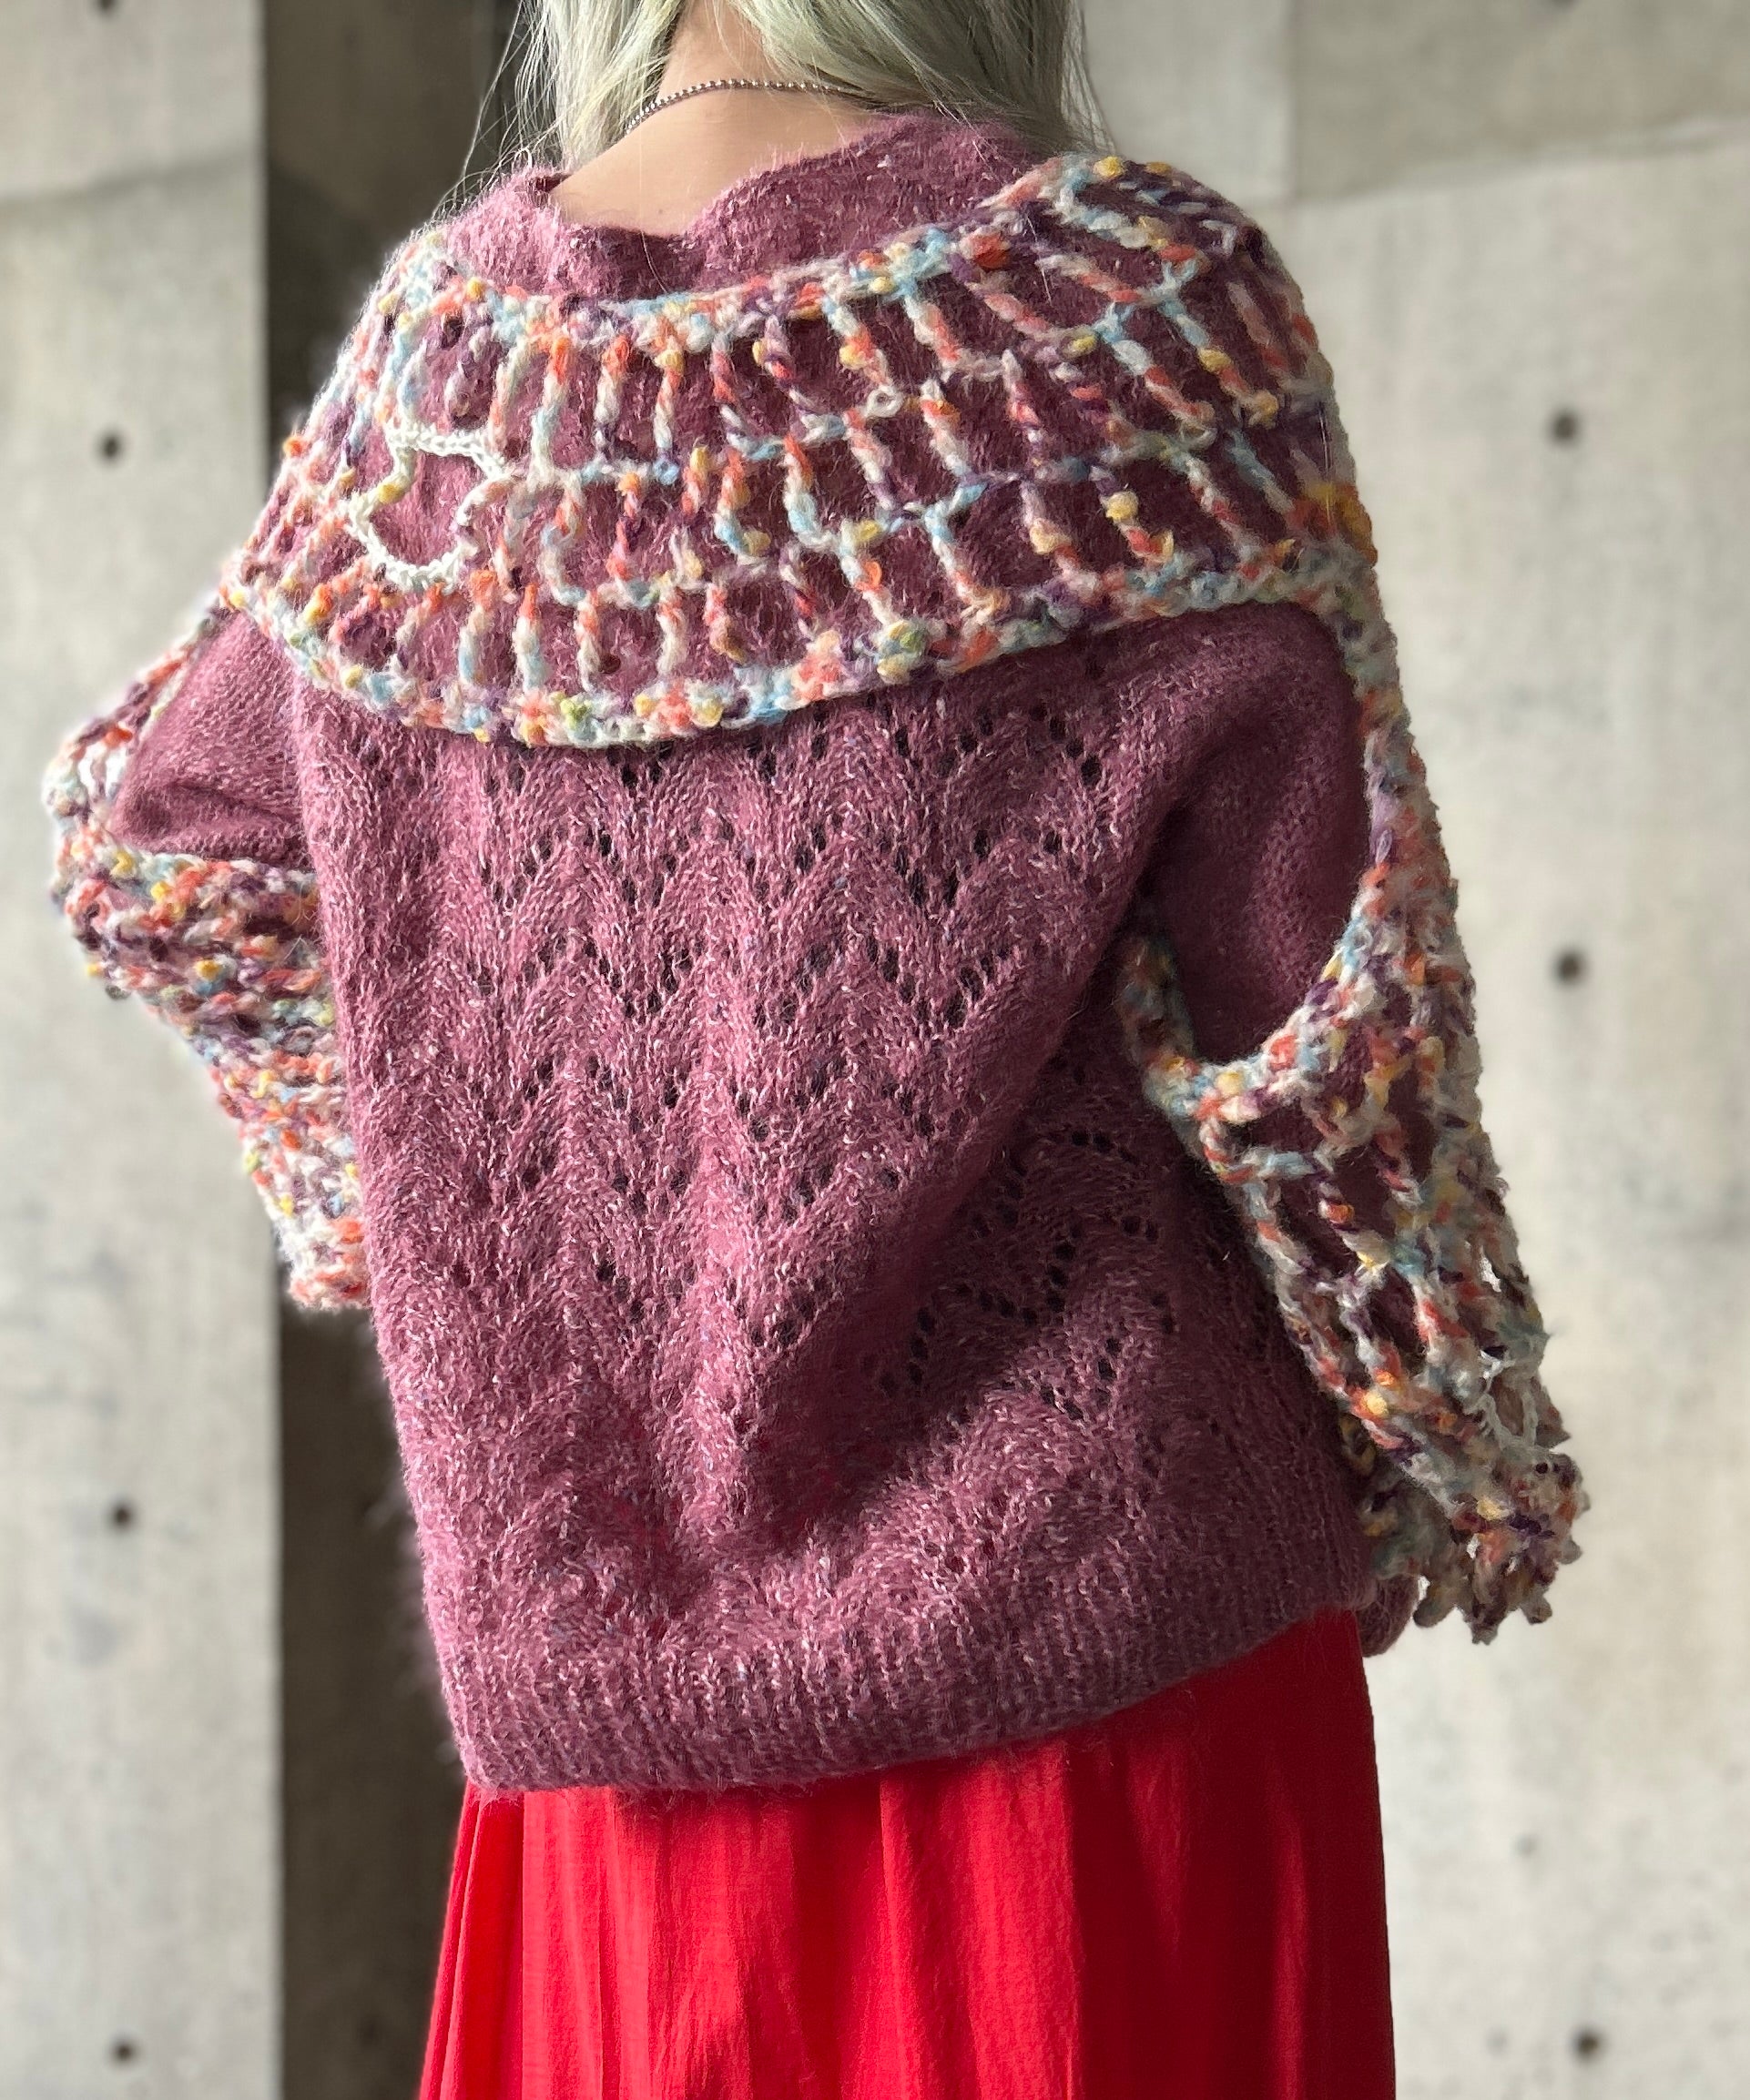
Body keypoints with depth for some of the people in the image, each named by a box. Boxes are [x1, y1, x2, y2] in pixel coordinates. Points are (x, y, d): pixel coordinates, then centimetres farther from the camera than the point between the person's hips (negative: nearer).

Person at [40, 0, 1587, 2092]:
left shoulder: (445, 343, 3)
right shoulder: (1134, 295, -10)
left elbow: (146, 843, 16)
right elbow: (1319, 1005, -11)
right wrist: (1468, 1456, 4)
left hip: (608, 1640, 4)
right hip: (1098, 1619, -3)